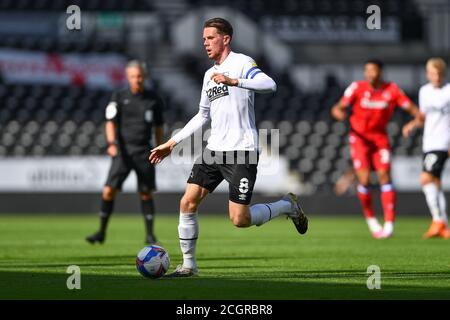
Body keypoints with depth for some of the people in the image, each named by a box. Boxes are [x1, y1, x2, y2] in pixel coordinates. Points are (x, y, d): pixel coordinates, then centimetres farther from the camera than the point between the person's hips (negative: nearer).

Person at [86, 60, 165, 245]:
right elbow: (110, 122, -2)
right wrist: (112, 143, -17)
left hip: (144, 152, 1)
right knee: (109, 190, -8)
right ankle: (101, 232, 1)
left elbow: (159, 126, 16)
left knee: (146, 193, 1)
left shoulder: (153, 99, 6)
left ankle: (150, 234, 11)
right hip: (123, 151, -1)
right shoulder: (119, 97, 2)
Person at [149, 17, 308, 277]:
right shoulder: (209, 74, 18)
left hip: (242, 151, -7)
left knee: (239, 219, -11)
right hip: (214, 150, 7)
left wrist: (233, 81, -34)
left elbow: (270, 85, -25)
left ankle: (287, 206, 14)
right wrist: (172, 143, 23)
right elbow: (203, 116, 27)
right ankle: (189, 265, 7)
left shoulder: (242, 63, -6)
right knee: (188, 203, -3)